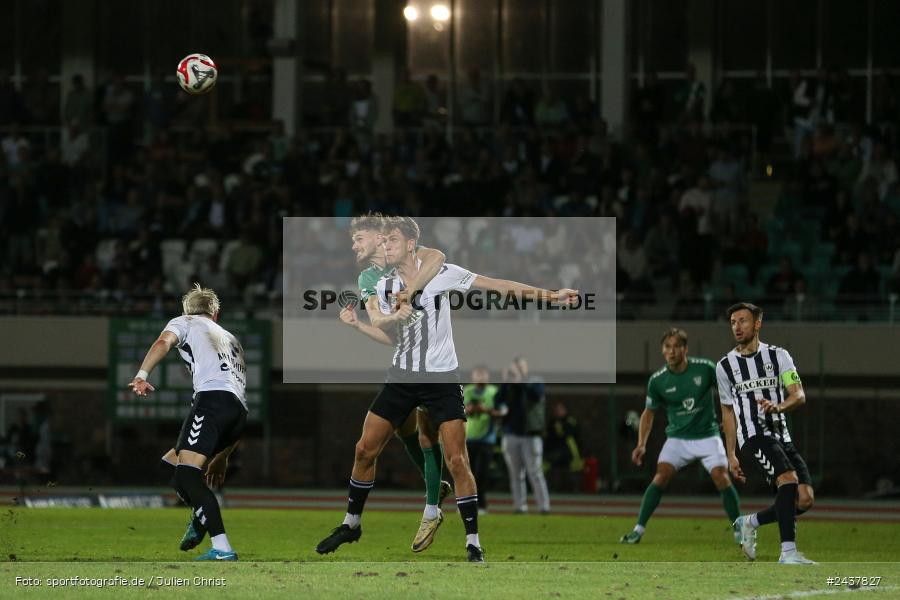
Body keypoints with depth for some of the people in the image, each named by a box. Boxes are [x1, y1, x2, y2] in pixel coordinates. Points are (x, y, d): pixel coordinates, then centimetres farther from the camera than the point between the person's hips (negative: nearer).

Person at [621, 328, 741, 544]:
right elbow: (649, 413, 7)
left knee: (721, 478, -14)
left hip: (707, 435, -1)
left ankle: (740, 532, 0)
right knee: (661, 476, -16)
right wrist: (641, 444, -1)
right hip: (677, 437, 1)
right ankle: (638, 530, -9)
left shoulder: (705, 368, -11)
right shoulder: (657, 381, -6)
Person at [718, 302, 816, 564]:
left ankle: (750, 522, 15)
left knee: (805, 499, -10)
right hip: (753, 438, -3)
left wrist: (778, 407, -23)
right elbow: (728, 413, 15)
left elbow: (799, 396, -1)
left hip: (781, 435, 3)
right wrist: (731, 455, 11)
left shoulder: (778, 356, 9)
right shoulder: (725, 366, 10)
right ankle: (788, 552, -34)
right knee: (788, 478, -30)